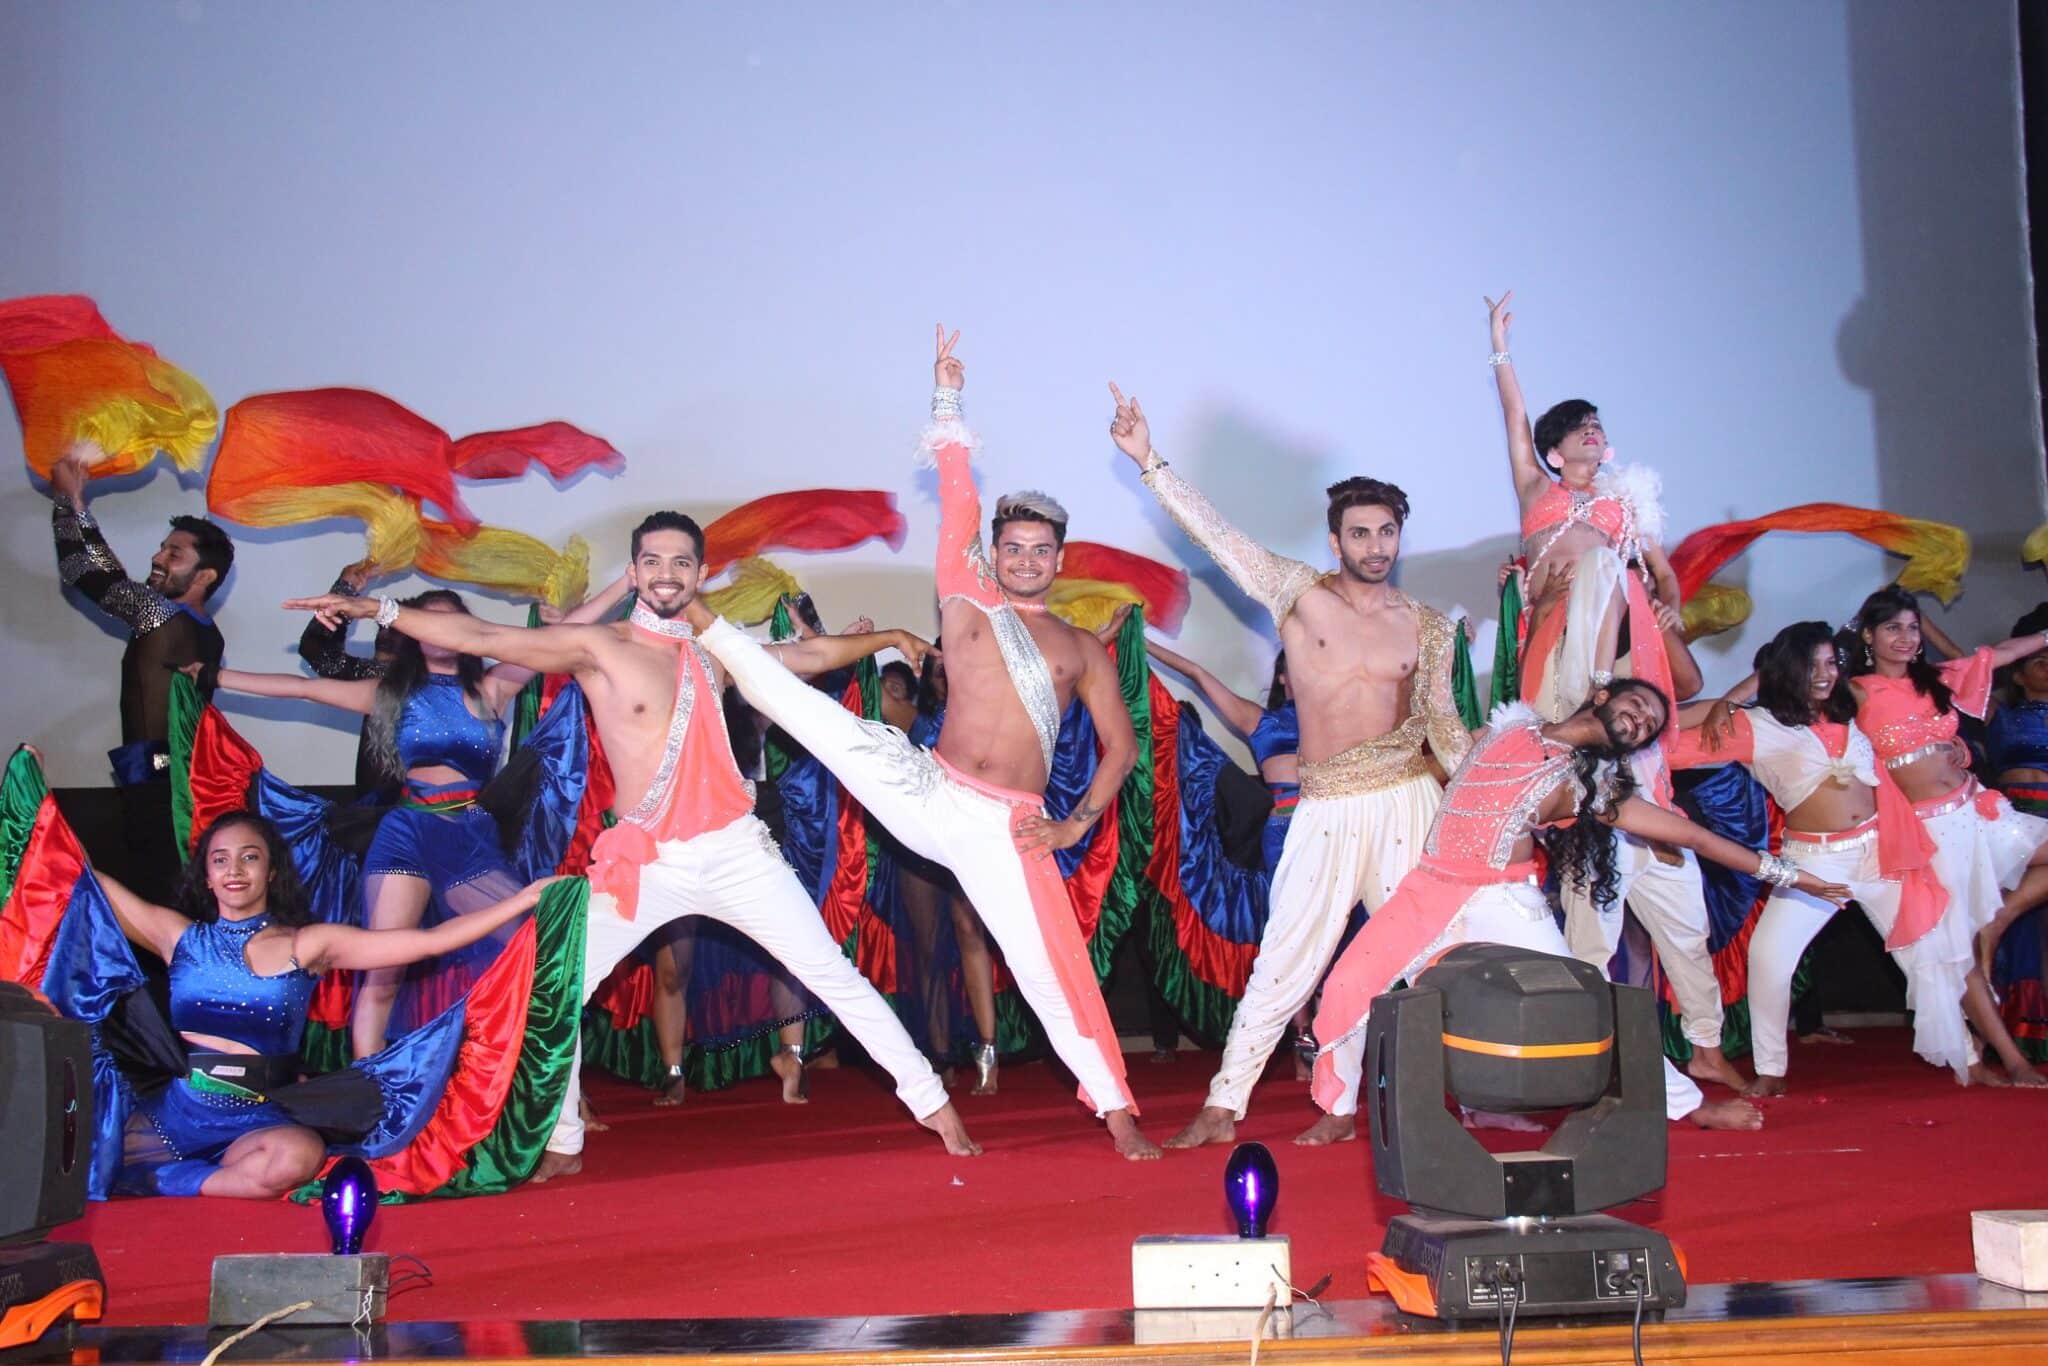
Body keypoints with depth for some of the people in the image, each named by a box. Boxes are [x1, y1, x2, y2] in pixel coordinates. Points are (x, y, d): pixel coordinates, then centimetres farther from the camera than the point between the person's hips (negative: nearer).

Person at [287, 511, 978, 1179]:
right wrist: (378, 608, -15)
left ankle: (931, 1102, 13)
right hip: (643, 865, -2)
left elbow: (810, 654, 24)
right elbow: (480, 637, -9)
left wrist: (887, 637, 26)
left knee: (836, 975, 2)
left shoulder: (712, 652, 10)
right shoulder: (598, 646, -3)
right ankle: (562, 1143, 16)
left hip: (736, 852, 2)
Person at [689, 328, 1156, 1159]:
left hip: (1005, 827, 0)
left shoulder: (1082, 648, 12)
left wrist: (1075, 824, 1)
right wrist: (947, 403, 0)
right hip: (927, 795, 0)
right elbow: (958, 504, 2)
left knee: (1056, 969, -6)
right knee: (810, 709, -11)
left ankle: (1115, 1107, 6)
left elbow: (1120, 746, 13)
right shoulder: (968, 601, 8)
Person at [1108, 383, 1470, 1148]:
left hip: (1408, 804, 1)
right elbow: (1216, 534, 0)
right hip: (1326, 810, -1)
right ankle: (1223, 1106, 8)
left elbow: (1444, 725, 14)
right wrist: (1149, 462, -5)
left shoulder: (1429, 627, 9)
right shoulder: (1300, 596, 4)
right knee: (1286, 960, 0)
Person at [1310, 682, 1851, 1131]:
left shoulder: (1591, 784, 4)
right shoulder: (1511, 723, 10)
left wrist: (1782, 872, 5)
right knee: (1350, 987, -8)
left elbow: (1690, 834, 5)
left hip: (1503, 903, -1)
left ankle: (1687, 1103, 15)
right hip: (1430, 889, 2)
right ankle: (1339, 1110, 13)